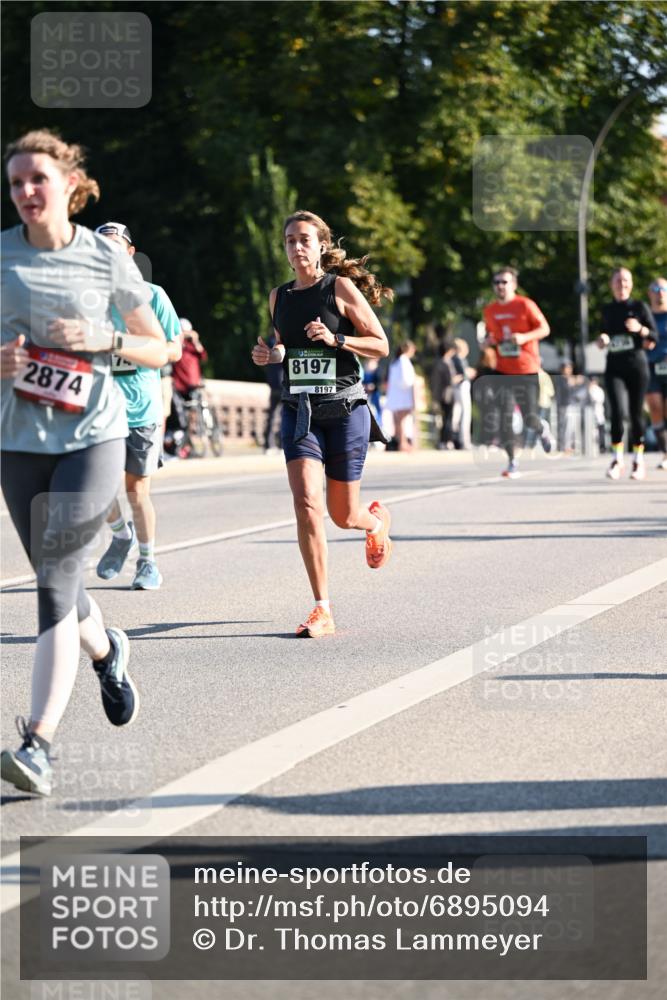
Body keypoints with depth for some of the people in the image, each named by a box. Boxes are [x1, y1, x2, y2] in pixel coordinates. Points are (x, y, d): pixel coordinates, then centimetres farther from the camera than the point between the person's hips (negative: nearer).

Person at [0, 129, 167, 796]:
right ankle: (106, 652, 47)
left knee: (56, 577, -16)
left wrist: (104, 339, -11)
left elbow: (159, 350, 7)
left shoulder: (107, 259, 0)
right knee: (55, 582, 11)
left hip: (93, 436, -3)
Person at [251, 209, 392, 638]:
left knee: (343, 514, 6)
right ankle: (323, 610, -14)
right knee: (307, 503, -16)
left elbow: (381, 345, -4)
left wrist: (335, 339, -19)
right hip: (298, 411, 3)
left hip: (345, 409, -3)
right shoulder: (279, 297, 9)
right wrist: (269, 355, 3)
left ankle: (377, 520, 47)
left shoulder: (341, 288, -5)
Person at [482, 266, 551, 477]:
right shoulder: (490, 310, 8)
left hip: (527, 371, -3)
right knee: (505, 416, -8)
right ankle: (512, 462, -3)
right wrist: (487, 342, -1)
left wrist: (524, 337, -21)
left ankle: (542, 431, 35)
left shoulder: (525, 305, -6)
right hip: (503, 371, 3)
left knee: (529, 417, -3)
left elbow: (545, 329, -5)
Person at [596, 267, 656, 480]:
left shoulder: (639, 307, 3)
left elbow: (653, 336, 0)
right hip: (614, 366, 1)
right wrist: (602, 340, -2)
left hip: (636, 364, -1)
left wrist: (640, 329, -19)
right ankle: (617, 459, -8)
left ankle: (638, 460, 13)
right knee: (617, 410, -14)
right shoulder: (607, 310, 11)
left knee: (636, 413, 2)